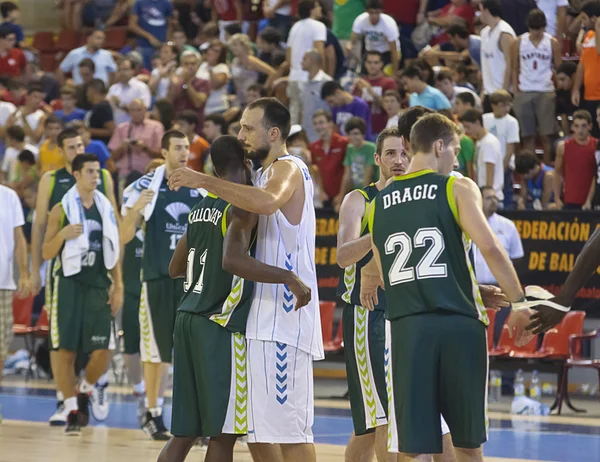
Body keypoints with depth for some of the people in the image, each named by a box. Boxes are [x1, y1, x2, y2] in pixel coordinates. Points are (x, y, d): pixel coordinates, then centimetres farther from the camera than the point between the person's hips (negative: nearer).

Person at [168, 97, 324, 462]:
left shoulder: (288, 169, -11)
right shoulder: (266, 172, 20)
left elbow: (268, 202, -35)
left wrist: (205, 182, -33)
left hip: (283, 321, -10)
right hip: (261, 319, 10)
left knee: (289, 429, -10)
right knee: (257, 430, 12)